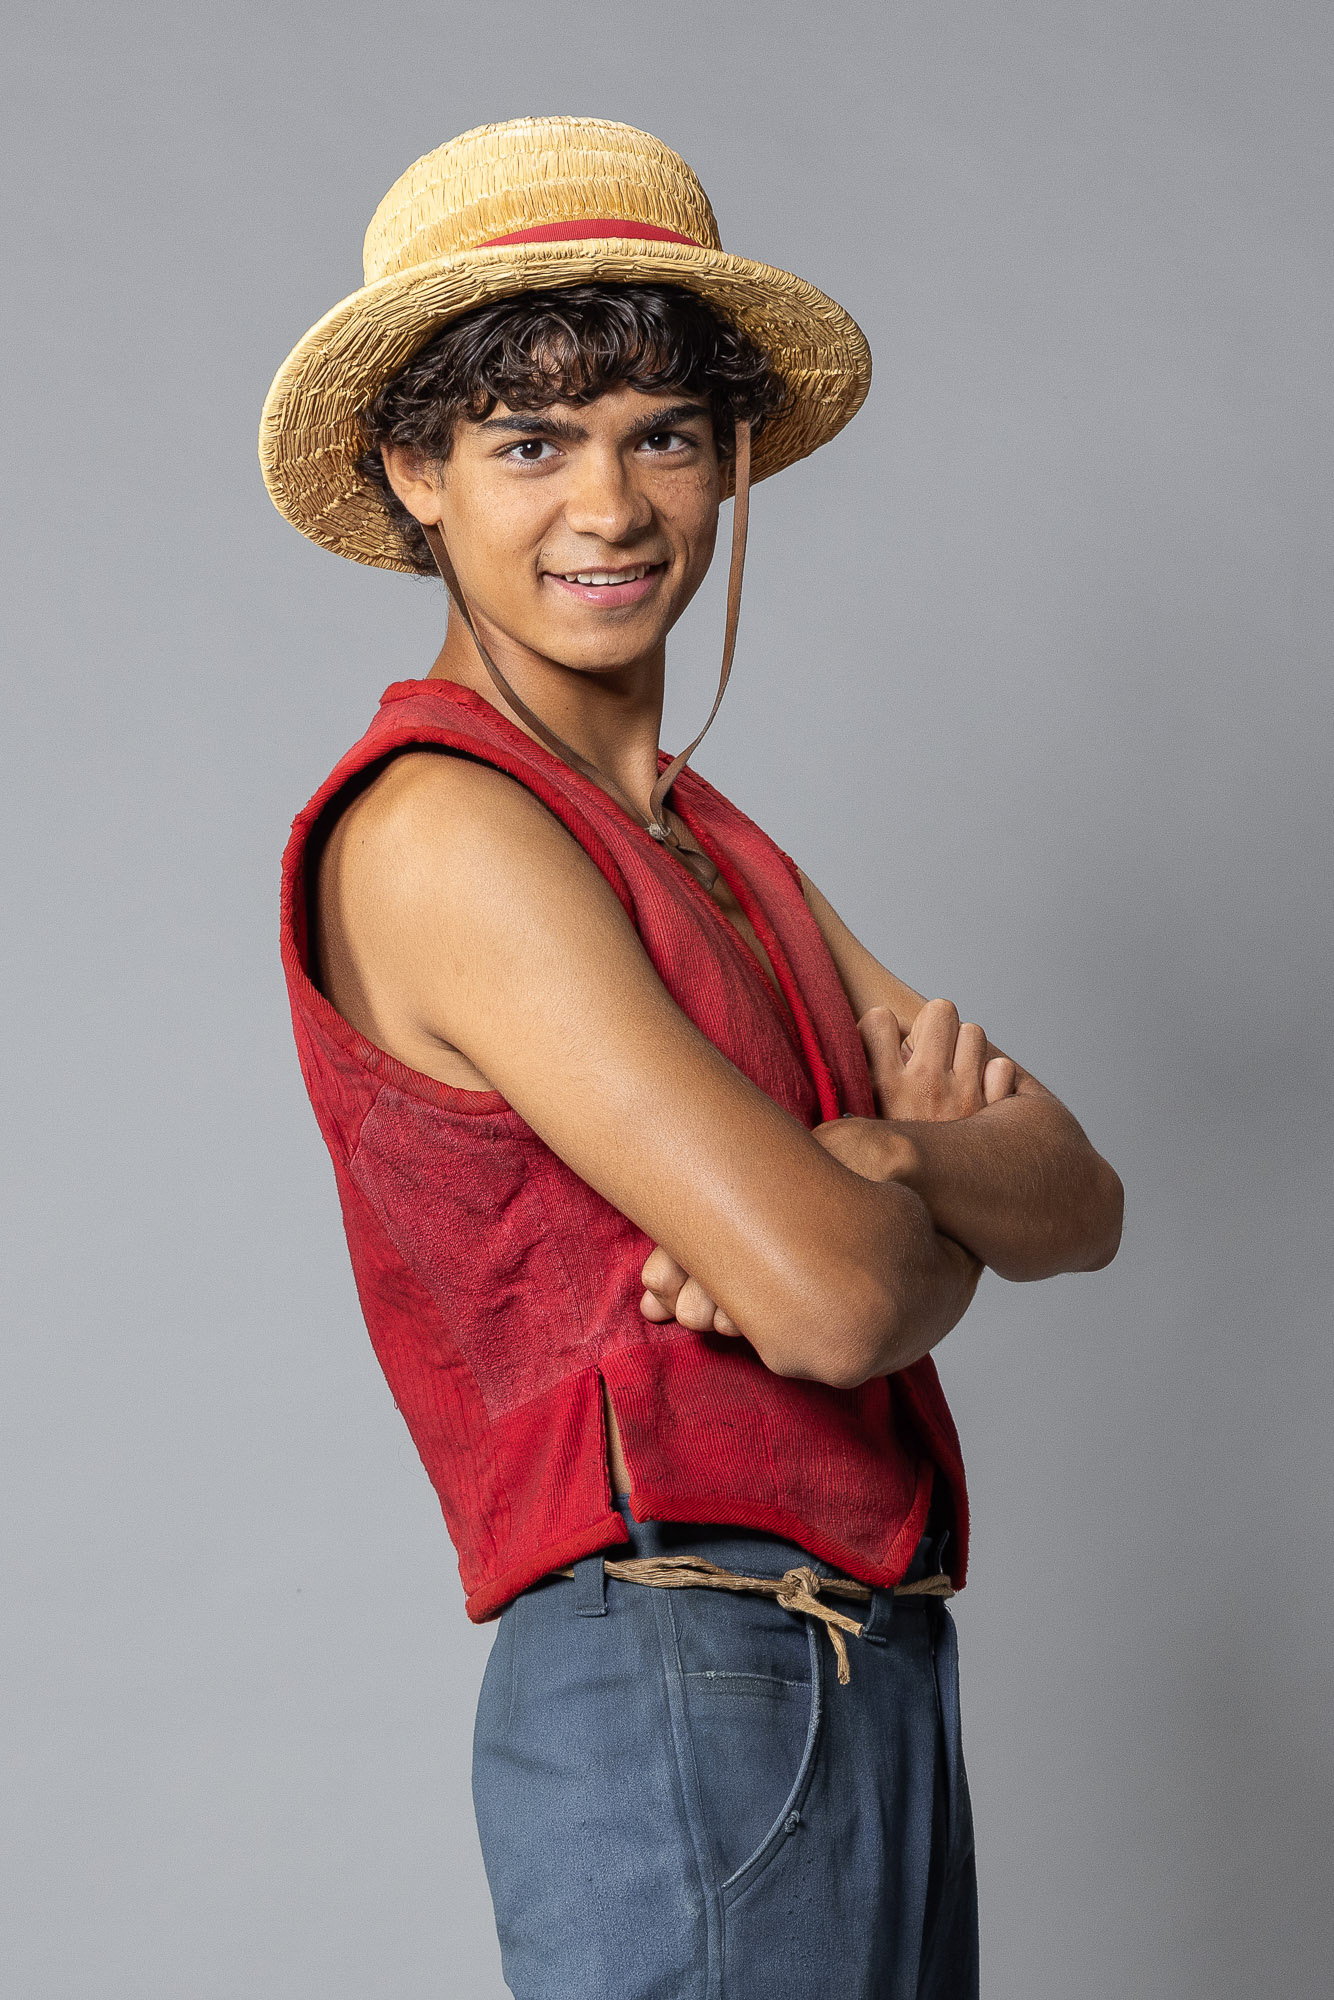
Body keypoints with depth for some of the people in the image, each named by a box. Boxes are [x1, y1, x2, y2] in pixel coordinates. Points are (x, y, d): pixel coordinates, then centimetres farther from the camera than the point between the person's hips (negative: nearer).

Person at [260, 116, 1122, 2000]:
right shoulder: (437, 825, -13)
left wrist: (892, 1148, -14)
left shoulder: (713, 844, 15)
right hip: (683, 1685, -8)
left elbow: (1081, 1205, 6)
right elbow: (831, 1294, -21)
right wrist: (957, 1178, 1)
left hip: (877, 1679, 8)